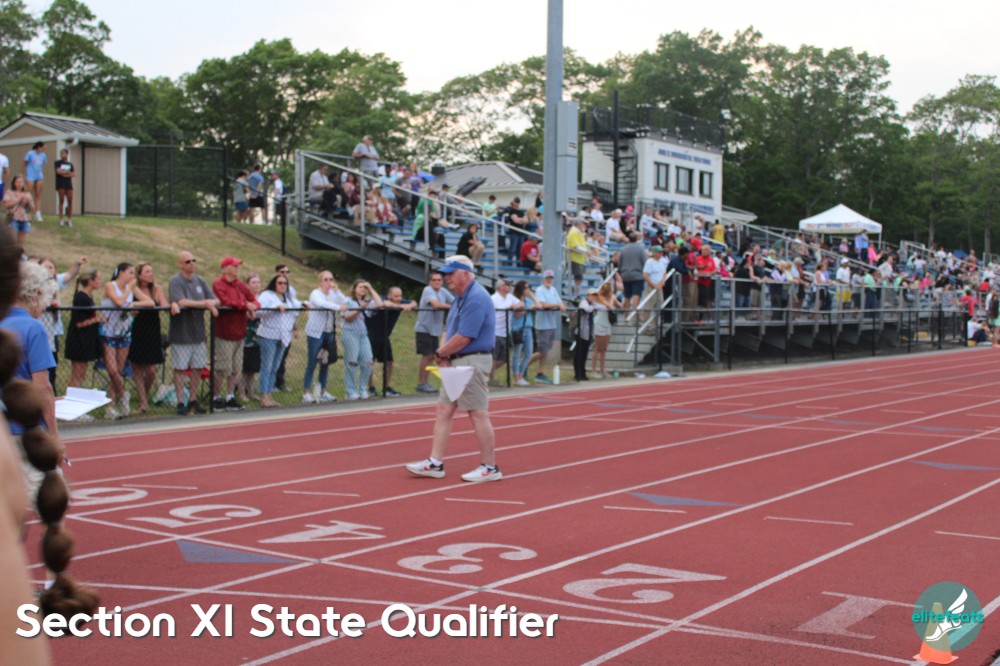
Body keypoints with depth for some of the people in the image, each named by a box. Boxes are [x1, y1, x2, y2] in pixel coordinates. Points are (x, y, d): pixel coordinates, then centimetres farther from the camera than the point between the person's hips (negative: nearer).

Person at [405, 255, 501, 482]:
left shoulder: (476, 298, -18)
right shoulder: (461, 297, 15)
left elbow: (463, 337, -22)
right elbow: (450, 330, 18)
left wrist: (441, 353, -7)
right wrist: (444, 354, -1)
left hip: (472, 362, -10)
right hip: (457, 363, 10)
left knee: (478, 414, -5)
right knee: (443, 410, 9)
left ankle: (490, 467, 3)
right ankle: (435, 463, 12)